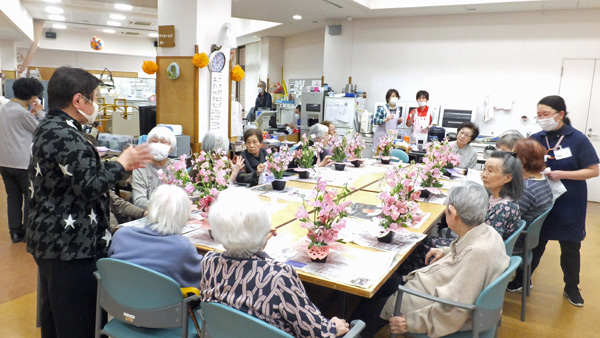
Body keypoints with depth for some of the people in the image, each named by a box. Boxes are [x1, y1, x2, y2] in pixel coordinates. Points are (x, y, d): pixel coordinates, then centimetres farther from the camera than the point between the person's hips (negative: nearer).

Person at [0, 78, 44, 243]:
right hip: (23, 163, -8)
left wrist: (32, 115, 12)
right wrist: (39, 112, -1)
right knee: (31, 198, 4)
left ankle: (15, 232, 19)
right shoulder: (22, 112, -17)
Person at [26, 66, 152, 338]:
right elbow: (90, 186, -24)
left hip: (50, 237, 11)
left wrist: (120, 164, 10)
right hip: (69, 244, -11)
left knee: (54, 312, 22)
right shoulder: (65, 135, -20)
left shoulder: (49, 127, 12)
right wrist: (122, 164, -10)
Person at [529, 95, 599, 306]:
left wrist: (561, 174, -21)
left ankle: (571, 288, 31)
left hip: (569, 204, -1)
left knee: (570, 248, 13)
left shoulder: (577, 139, -10)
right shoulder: (536, 139, -2)